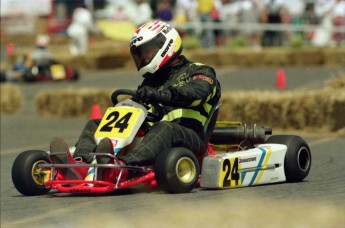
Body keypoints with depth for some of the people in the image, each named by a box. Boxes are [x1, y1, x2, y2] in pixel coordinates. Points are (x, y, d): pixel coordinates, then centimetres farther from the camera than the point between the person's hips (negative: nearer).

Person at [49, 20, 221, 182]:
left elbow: (195, 93, -14)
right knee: (94, 124, -4)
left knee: (165, 128, -40)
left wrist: (158, 95, -29)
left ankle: (119, 166, -66)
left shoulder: (199, 73, 9)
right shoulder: (151, 82, 29)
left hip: (188, 139, -6)